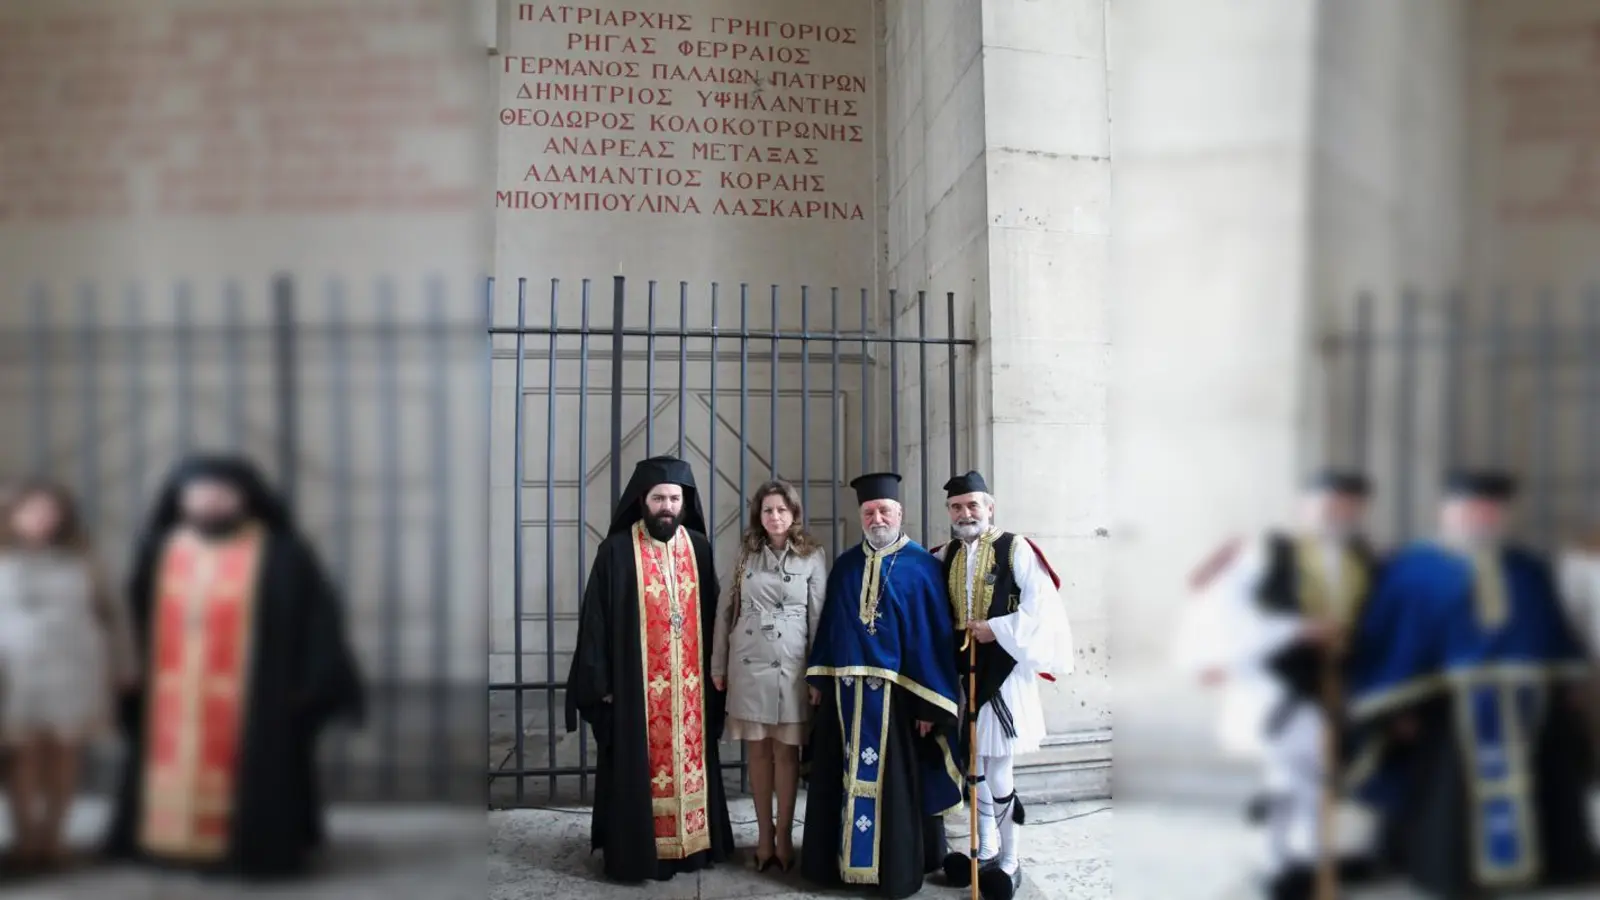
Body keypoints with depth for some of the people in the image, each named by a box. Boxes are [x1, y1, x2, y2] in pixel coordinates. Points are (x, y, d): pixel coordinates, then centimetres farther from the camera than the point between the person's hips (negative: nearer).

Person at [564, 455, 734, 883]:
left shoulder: (699, 547, 5)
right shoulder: (617, 550, -7)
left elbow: (711, 613, 10)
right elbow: (596, 618, -6)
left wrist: (714, 671, 7)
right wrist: (601, 680, -8)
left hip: (690, 682, 4)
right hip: (636, 681, -4)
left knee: (691, 759, 11)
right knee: (639, 766, 4)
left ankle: (693, 842, 25)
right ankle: (637, 852, 15)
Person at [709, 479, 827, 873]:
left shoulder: (813, 557, 0)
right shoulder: (745, 554, 6)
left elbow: (819, 616, 0)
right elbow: (725, 610, 8)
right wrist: (718, 665, 6)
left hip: (791, 664, -2)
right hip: (748, 663, 2)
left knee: (786, 750, 4)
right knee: (758, 749, 8)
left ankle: (784, 835, 14)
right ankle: (764, 834, 18)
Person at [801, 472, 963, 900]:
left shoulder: (922, 567, -4)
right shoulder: (844, 565, 10)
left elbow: (935, 635, -7)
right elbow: (828, 624, 13)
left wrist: (930, 704, -11)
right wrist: (818, 678, 6)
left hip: (898, 693, -4)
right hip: (845, 689, 4)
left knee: (894, 783, 3)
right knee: (844, 779, 10)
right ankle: (841, 860, 23)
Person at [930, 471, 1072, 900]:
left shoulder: (1015, 548, -8)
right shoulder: (944, 557, 9)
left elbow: (1041, 601, -15)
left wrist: (997, 629, -18)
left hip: (1003, 669, -5)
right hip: (964, 670, 6)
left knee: (997, 772, -2)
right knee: (973, 766, 12)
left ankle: (1009, 863, 13)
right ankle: (987, 851, 27)